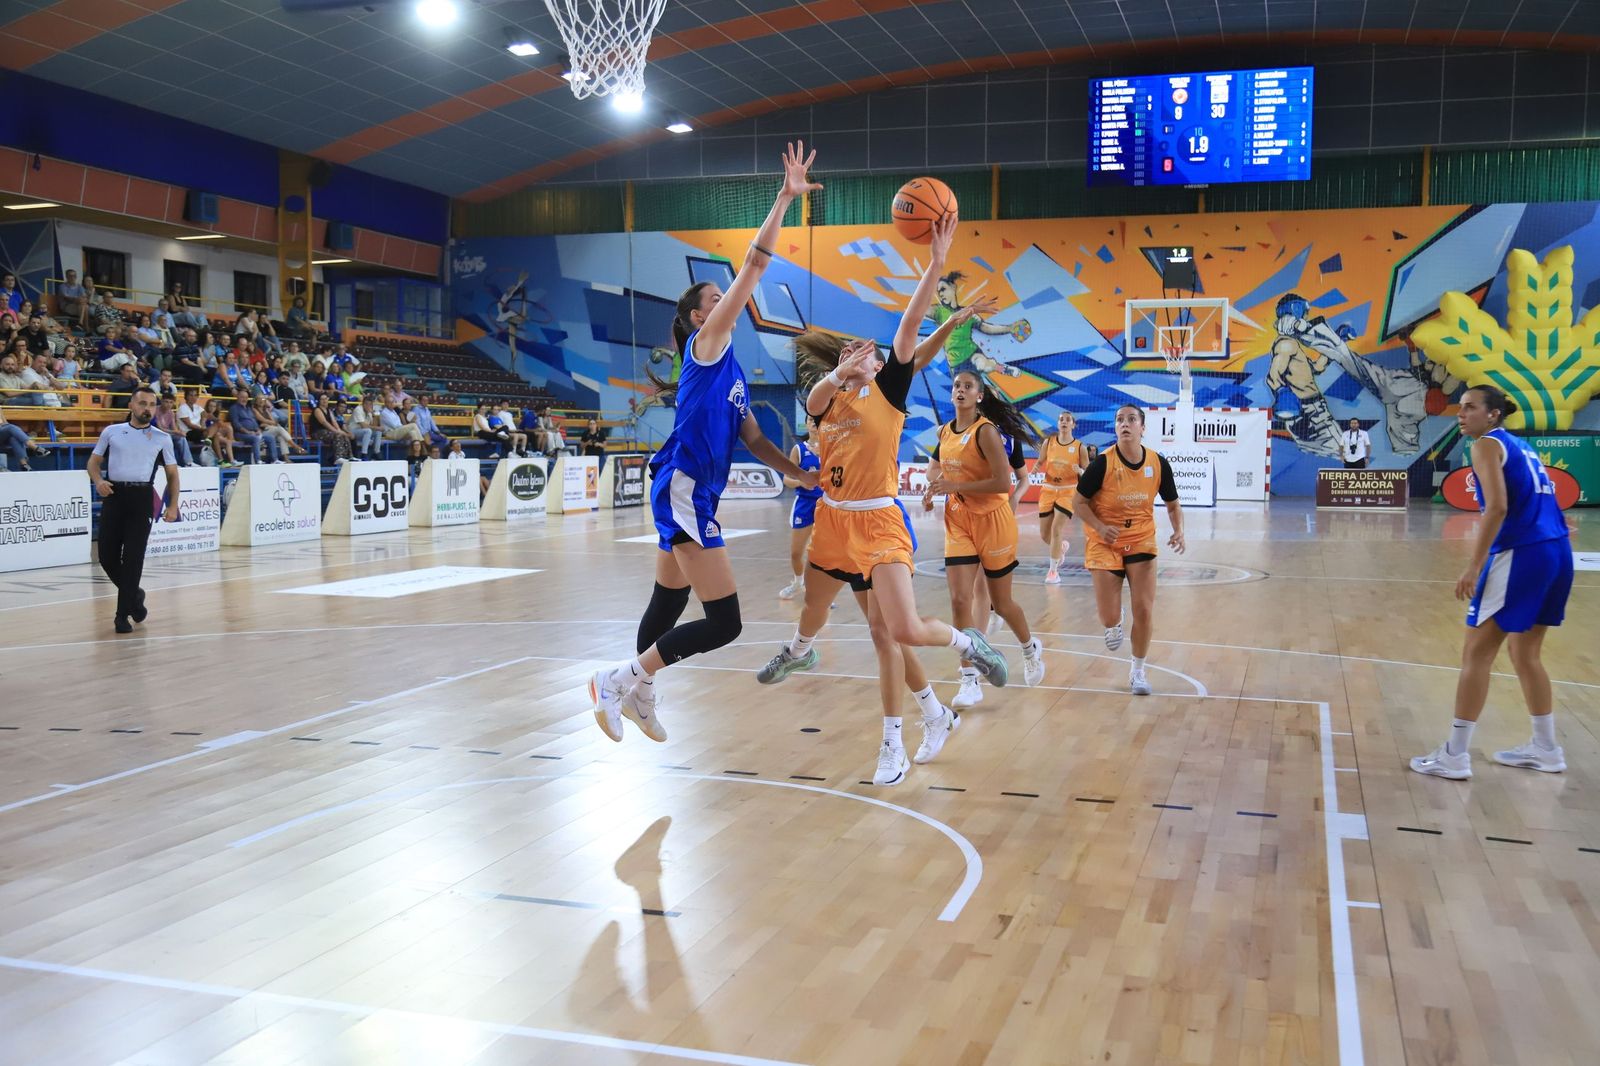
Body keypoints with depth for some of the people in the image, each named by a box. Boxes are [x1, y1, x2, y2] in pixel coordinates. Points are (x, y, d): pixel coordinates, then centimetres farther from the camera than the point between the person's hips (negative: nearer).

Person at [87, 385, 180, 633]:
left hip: (141, 498, -1)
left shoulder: (162, 439, 10)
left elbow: (172, 473, 13)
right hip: (113, 495, 1)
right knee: (107, 556, 0)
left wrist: (173, 505, 4)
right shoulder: (111, 432, 11)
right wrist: (98, 480, -7)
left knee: (133, 557, -6)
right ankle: (134, 595, 26)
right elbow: (94, 461, 15)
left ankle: (123, 614, 2)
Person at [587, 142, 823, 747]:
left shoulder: (729, 369, 20)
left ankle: (637, 695, 33)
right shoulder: (706, 344, -5)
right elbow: (754, 269, -13)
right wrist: (785, 199, -14)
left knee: (669, 604, 19)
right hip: (683, 491, -10)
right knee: (724, 622, -11)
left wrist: (801, 474, 8)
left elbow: (754, 440, 21)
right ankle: (620, 680, -3)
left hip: (693, 495, 10)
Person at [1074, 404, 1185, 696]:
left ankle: (1138, 670, 18)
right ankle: (1114, 624, 35)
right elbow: (1079, 502, -8)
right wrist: (1100, 527, -24)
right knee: (1108, 617, -6)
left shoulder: (1158, 464, -7)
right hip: (1105, 543, -2)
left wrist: (1178, 531, -12)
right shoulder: (1103, 463, -15)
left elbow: (1173, 505, 7)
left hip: (1142, 542, 2)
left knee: (1145, 610, -5)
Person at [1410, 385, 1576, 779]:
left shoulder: (1488, 444, -3)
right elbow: (1535, 504, 19)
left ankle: (1454, 755, -1)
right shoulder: (1520, 446, 22)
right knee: (1526, 653, 20)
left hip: (1522, 554, -9)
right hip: (1557, 551, 9)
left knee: (1477, 653, -3)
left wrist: (1474, 566, -17)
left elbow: (1498, 507, -15)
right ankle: (1546, 748, 27)